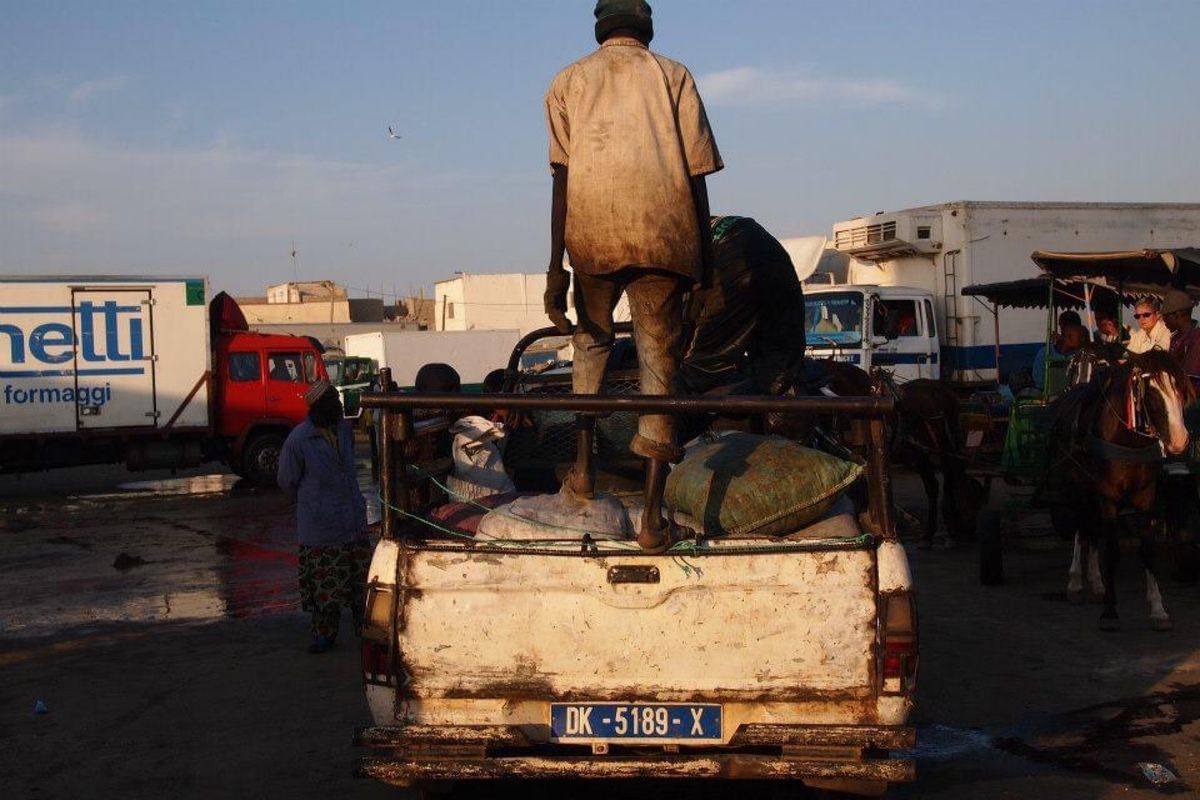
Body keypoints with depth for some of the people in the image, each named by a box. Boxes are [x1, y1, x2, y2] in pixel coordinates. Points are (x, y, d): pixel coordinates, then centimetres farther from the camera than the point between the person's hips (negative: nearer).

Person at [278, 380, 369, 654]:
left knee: (361, 577, 8)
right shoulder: (298, 440, -14)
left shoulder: (345, 429, 5)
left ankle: (365, 628, 20)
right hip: (319, 526, -5)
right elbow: (287, 481, -2)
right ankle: (324, 634, 16)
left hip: (353, 519, 5)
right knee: (324, 583, 2)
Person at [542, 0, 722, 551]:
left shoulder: (569, 81, 17)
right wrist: (705, 254, 13)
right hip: (663, 233, -1)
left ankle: (583, 463, 12)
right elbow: (696, 173, 7)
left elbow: (561, 177, 5)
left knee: (591, 340, 25)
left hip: (593, 234, 1)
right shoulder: (674, 76, 17)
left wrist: (555, 267, 0)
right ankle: (652, 513, -1)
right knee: (659, 363, 3)